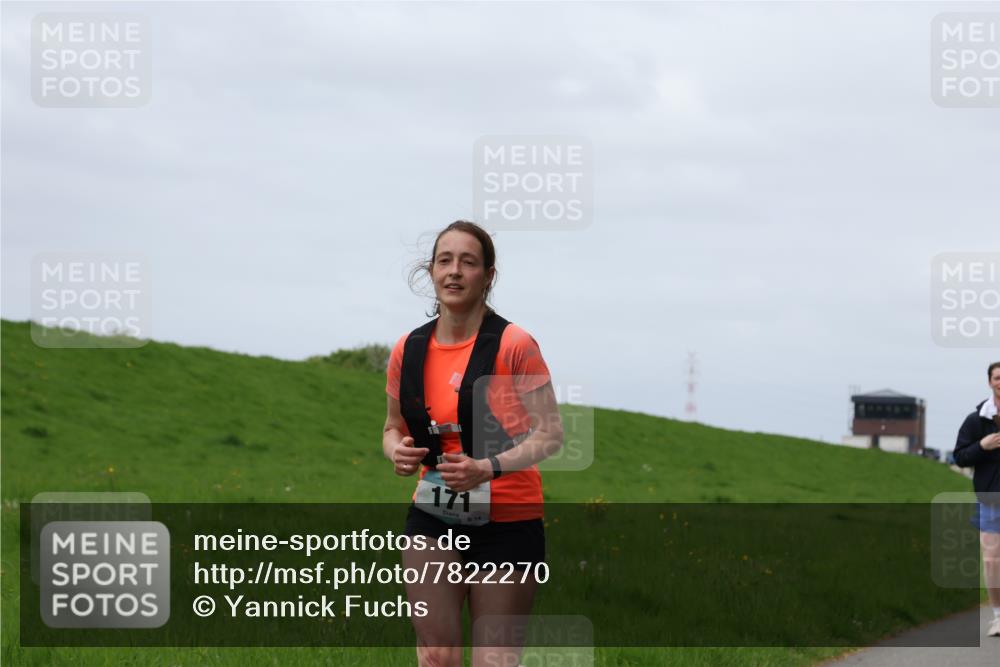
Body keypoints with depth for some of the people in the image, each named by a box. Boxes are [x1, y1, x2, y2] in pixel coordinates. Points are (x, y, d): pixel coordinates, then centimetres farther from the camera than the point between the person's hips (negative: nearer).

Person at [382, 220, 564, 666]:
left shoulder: (514, 345, -10)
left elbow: (550, 434, -11)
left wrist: (488, 468, -26)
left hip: (507, 523, -4)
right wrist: (397, 451, -6)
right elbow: (393, 426, 18)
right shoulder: (408, 349, 4)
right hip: (433, 518, 4)